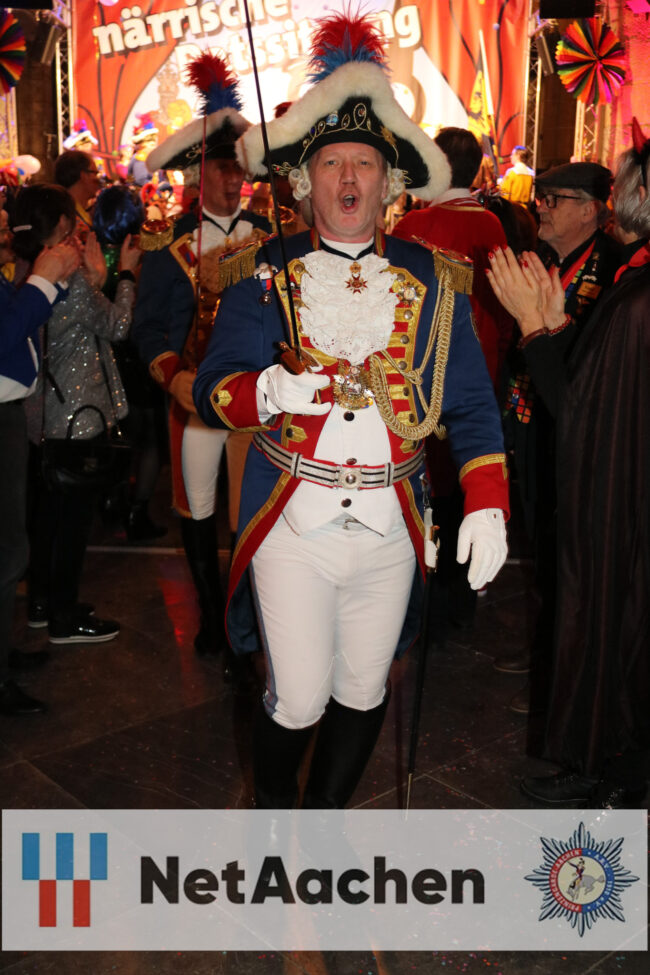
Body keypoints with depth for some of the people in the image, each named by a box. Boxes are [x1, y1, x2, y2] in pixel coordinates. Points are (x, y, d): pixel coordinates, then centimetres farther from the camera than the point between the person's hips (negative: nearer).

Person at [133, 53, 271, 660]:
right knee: (197, 508, 9)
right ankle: (211, 614, 29)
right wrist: (175, 378, -13)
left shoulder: (270, 239, 3)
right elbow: (149, 326, 2)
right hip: (195, 392, 0)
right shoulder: (171, 244, 2)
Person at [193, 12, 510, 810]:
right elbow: (211, 389, -5)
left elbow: (471, 404, 4)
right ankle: (271, 810, 34)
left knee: (363, 692, 14)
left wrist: (486, 504, -8)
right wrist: (267, 391, -27)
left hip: (389, 531, 2)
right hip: (294, 525, -2)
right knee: (297, 701, 2)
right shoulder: (266, 277, 1)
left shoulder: (430, 281, 6)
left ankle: (326, 812, 40)